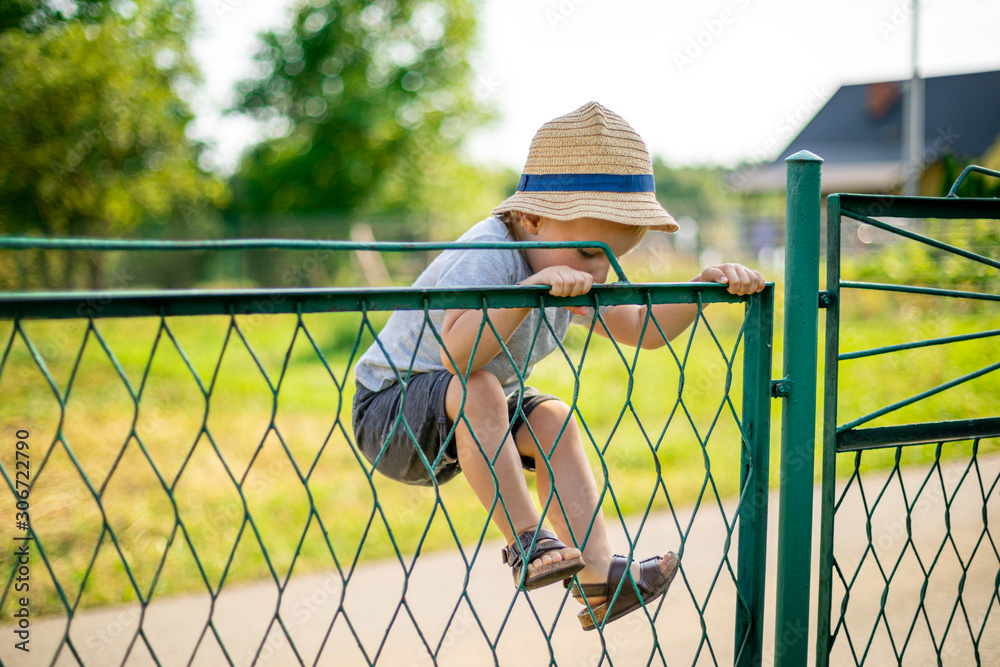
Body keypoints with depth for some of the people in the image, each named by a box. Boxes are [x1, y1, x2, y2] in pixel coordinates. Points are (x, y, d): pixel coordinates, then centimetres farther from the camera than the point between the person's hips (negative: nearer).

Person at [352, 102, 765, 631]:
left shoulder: (565, 269, -1)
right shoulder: (486, 255, -28)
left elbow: (641, 329, 2)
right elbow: (458, 354, -45)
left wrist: (704, 285, -13)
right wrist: (532, 287, -52)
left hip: (461, 424, 9)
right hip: (387, 412, -8)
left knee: (553, 419, -8)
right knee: (477, 388, -34)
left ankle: (597, 575, -10)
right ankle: (526, 543, -25)